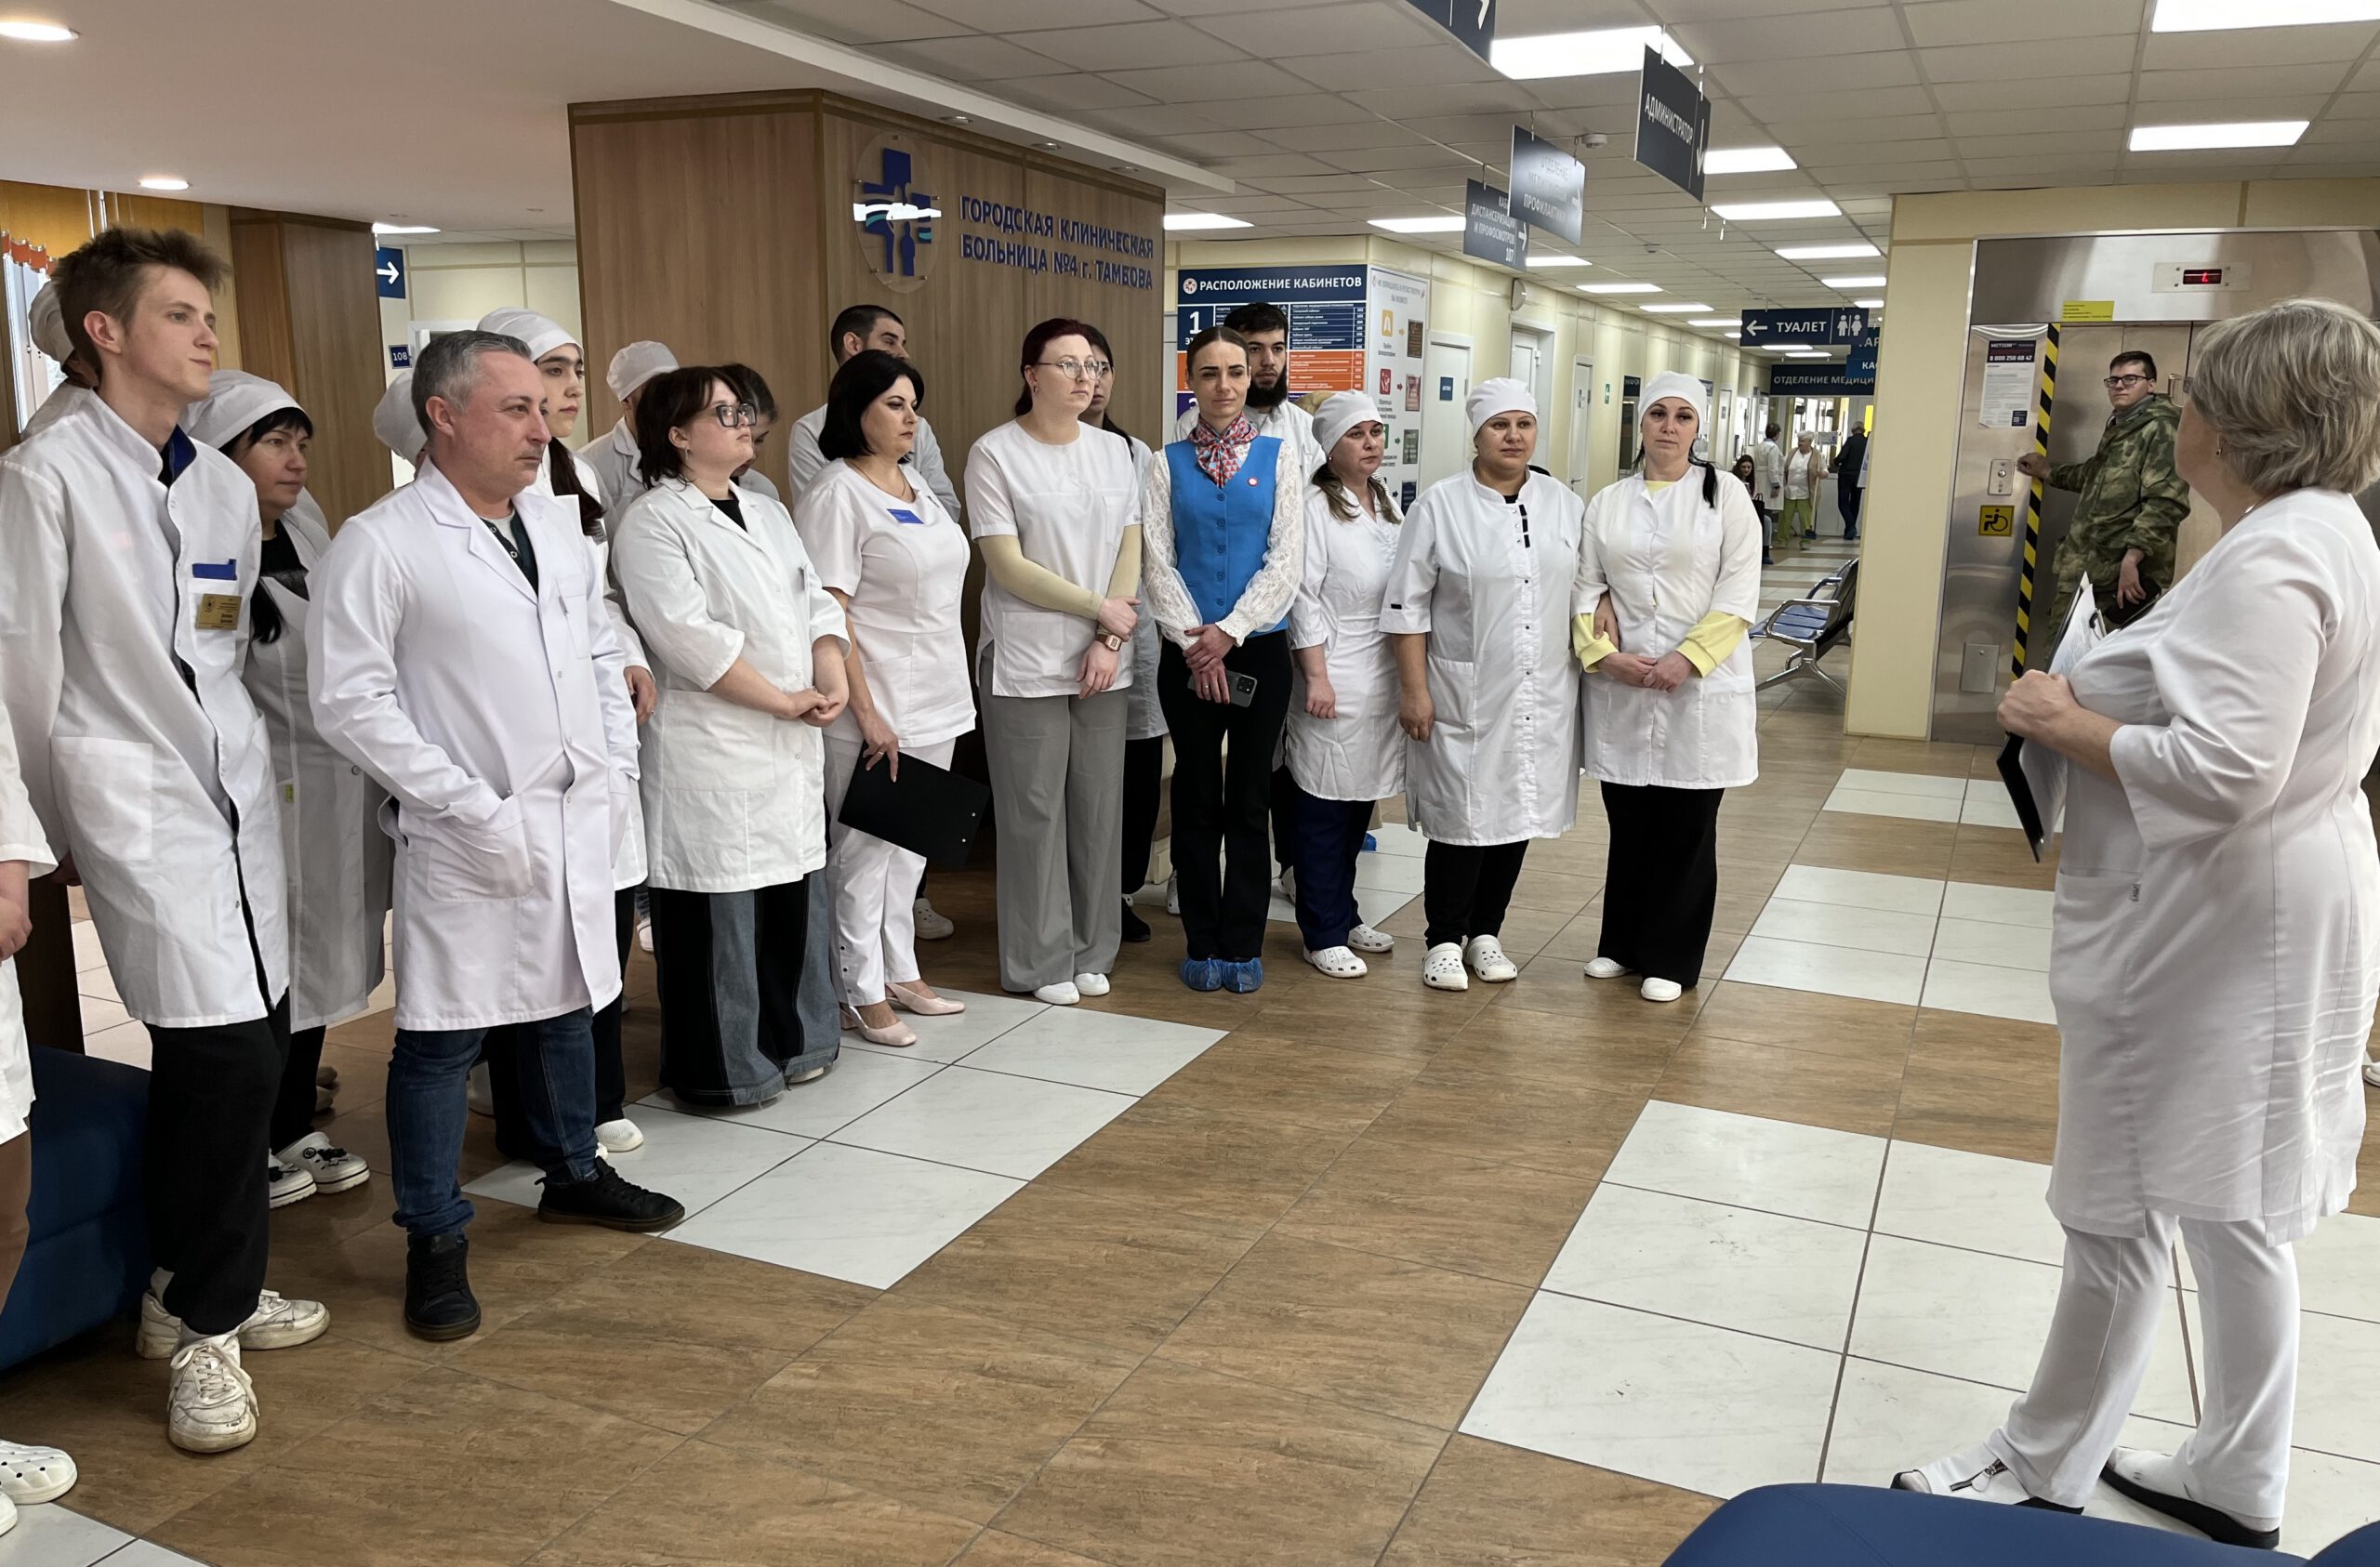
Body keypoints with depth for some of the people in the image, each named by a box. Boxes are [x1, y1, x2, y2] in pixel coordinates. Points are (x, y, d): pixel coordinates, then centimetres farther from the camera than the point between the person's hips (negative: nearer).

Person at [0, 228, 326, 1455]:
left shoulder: (226, 484, 13)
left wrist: (247, 762, 14)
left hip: (237, 792, 6)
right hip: (136, 801, -6)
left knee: (229, 1048, 9)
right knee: (226, 1051, -12)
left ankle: (189, 1291, 27)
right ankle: (205, 1324, 6)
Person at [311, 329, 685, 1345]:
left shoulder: (557, 524, 8)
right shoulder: (380, 543, -11)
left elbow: (603, 652, 16)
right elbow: (350, 699, -15)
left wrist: (617, 772, 5)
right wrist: (473, 806, -17)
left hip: (580, 822, 6)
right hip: (470, 839, -6)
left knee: (569, 1006, 19)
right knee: (444, 1034, 3)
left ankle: (573, 1173, 38)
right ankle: (435, 1240, 18)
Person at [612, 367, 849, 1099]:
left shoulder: (767, 512, 17)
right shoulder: (653, 523, -8)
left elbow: (818, 604, 14)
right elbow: (691, 638, -18)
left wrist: (831, 682, -4)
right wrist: (786, 701, -15)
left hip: (792, 748, 8)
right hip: (711, 754, -7)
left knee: (794, 895, 13)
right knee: (719, 910, -1)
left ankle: (788, 1040, 29)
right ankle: (722, 1067, 12)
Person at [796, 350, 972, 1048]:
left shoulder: (914, 485, 12)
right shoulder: (838, 495, -12)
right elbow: (829, 614, -17)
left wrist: (957, 689, 16)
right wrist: (867, 714, -20)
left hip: (936, 699, 8)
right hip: (879, 705, -8)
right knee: (865, 848, 1)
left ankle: (900, 973, 27)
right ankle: (861, 993, 13)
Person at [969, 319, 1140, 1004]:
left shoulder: (1114, 450, 8)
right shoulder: (995, 453, -6)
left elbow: (1129, 552, 5)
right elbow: (1008, 566, -11)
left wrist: (1109, 641, -6)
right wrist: (1102, 607, -9)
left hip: (1102, 664, 4)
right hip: (1026, 664, -4)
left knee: (1099, 809, 8)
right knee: (1035, 814, 1)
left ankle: (1091, 952, 22)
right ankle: (1042, 962, 13)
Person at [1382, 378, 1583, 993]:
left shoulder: (1563, 503, 8)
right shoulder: (1440, 505, -4)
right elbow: (1407, 605, -6)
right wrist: (1414, 689, -10)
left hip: (1543, 696, 4)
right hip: (1466, 698, -4)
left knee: (1517, 814, 10)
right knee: (1461, 821, -1)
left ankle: (1485, 933, 26)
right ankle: (1445, 941, 16)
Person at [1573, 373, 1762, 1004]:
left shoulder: (1726, 496, 1)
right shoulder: (1607, 502, 8)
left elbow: (1739, 593, -5)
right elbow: (1587, 587, 5)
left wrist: (1687, 659, -15)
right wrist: (1606, 655, -11)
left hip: (1701, 688, -2)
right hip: (1621, 687, 2)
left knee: (1687, 828, 4)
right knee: (1628, 823, 11)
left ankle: (1671, 959, 15)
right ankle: (1622, 943, 26)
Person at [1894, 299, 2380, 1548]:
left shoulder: (2268, 562, -21)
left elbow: (2220, 771, -30)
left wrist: (2065, 722, -17)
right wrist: (2101, 698, 8)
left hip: (2206, 924, -10)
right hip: (2248, 913, 11)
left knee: (2122, 1205, 4)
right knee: (2231, 1208, 18)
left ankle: (2046, 1467, 21)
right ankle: (2236, 1482, 33)